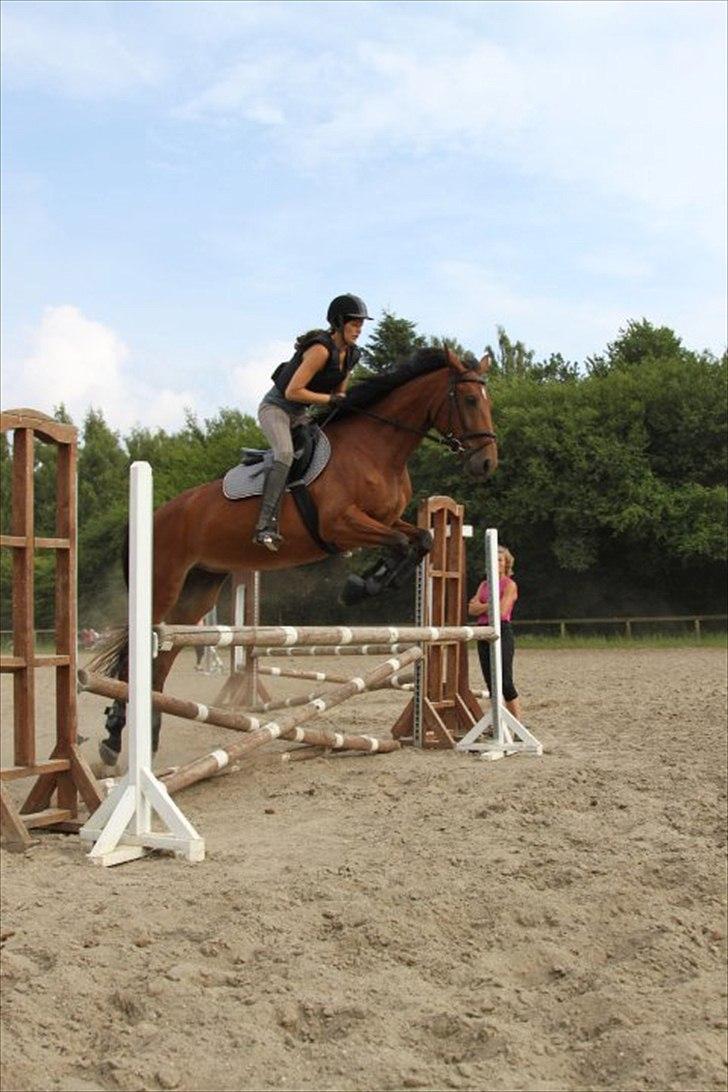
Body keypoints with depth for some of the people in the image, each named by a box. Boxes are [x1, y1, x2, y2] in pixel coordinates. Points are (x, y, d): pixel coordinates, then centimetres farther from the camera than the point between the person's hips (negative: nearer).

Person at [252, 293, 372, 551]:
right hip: (275, 407, -9)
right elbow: (292, 392, -28)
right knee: (285, 454, -32)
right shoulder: (321, 350, -25)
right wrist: (331, 400, -26)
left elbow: (339, 393, 16)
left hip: (300, 414, 9)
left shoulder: (350, 354, 2)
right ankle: (266, 525, -40)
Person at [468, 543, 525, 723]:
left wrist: (482, 606, -2)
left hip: (502, 631, -7)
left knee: (505, 681, -12)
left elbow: (501, 610, -14)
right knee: (490, 680, 7)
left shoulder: (509, 585, -2)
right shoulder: (484, 584, 17)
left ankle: (518, 721, -7)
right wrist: (491, 605, -7)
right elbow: (472, 609, 6)